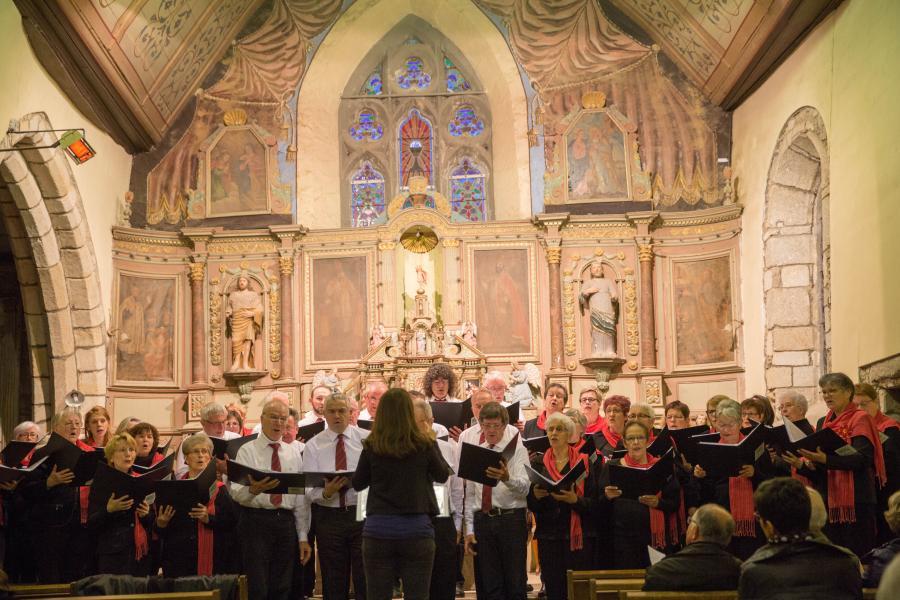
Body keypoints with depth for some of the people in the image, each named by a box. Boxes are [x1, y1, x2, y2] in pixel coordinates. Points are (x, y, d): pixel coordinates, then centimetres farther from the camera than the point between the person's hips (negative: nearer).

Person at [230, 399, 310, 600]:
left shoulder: (293, 455, 13)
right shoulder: (247, 451, 0)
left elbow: (301, 500, 13)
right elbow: (236, 493, -11)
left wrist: (303, 537, 8)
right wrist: (253, 490, -33)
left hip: (286, 523, 4)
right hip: (256, 521, -4)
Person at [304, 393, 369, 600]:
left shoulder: (367, 439, 2)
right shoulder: (313, 445, 3)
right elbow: (309, 489, -5)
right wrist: (326, 493, -24)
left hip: (363, 513, -1)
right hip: (329, 517, 1)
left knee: (365, 576, 0)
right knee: (333, 583, 9)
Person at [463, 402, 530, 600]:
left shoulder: (517, 450, 0)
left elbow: (524, 488, -14)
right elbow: (470, 494, 11)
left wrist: (507, 478, -35)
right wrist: (469, 529, 5)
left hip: (511, 519, -3)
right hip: (482, 520, 3)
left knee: (515, 583, -1)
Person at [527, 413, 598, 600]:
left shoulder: (583, 462, 3)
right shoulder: (539, 464, 10)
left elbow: (594, 502, -3)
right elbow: (531, 505, 8)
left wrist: (575, 500, -20)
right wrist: (536, 496, -12)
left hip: (579, 535, -2)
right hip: (549, 537, 2)